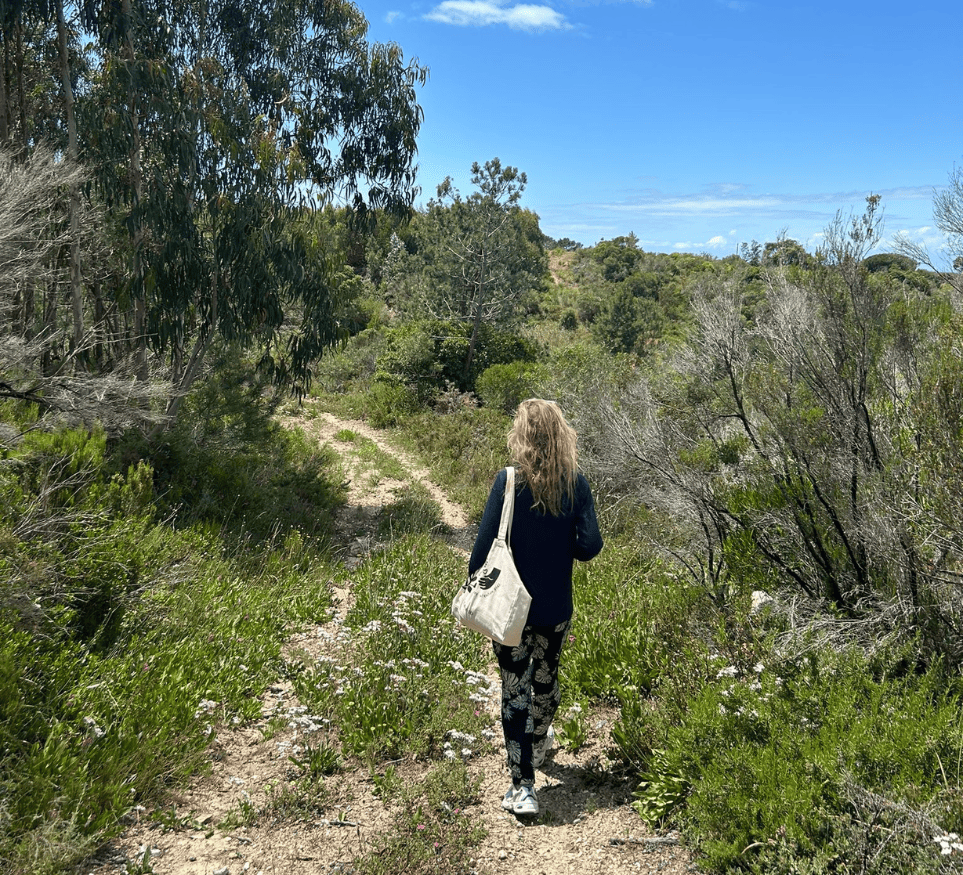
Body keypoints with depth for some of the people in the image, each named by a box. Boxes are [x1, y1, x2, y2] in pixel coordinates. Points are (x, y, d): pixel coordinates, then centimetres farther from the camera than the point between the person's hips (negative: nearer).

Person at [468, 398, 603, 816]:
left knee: (514, 692, 5)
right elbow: (590, 545, -10)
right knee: (546, 679, 25)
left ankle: (523, 787, 5)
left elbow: (485, 544, -15)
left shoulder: (508, 481, -16)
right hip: (556, 609, 4)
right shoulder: (575, 483, -8)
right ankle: (538, 743, 49)